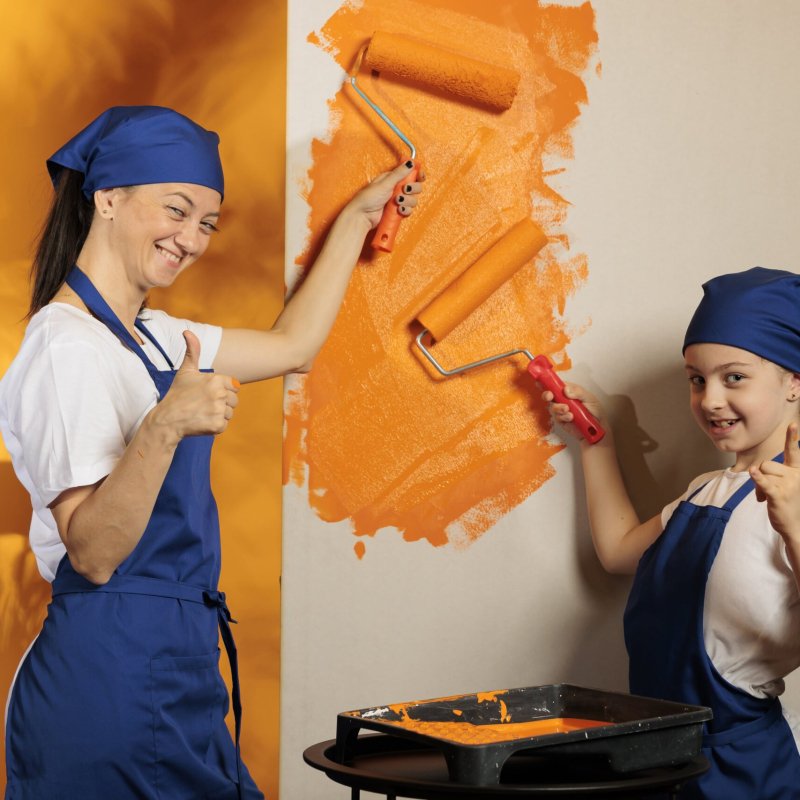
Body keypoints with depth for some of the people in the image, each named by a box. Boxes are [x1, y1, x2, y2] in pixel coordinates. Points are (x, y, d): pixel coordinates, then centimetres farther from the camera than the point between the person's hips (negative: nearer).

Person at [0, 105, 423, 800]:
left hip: (170, 667, 9)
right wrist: (164, 427, -36)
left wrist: (358, 217, 27)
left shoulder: (148, 336, 13)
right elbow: (94, 552, -22)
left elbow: (290, 347, 24)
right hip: (115, 665, -9)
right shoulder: (65, 345, -15)